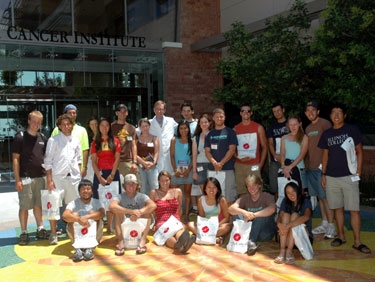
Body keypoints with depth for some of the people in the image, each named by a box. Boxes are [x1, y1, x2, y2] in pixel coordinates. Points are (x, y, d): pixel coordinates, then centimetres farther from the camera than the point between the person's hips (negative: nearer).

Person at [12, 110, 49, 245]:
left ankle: (40, 229, 21)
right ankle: (24, 233, 10)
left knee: (38, 204, 12)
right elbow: (15, 159, -7)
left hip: (40, 177, 5)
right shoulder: (20, 137, -6)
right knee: (24, 206, 1)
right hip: (25, 178, -4)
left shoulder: (43, 138, 9)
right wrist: (17, 179, -12)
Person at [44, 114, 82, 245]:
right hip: (58, 176, -4)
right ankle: (53, 233, 6)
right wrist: (49, 180, -9)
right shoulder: (53, 140, -2)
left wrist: (79, 174, 9)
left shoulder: (75, 140, 10)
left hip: (73, 176, 4)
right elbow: (48, 161, -4)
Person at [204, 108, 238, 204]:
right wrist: (214, 163, -10)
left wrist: (221, 163, -13)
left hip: (227, 168, -3)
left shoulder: (230, 132, 3)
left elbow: (232, 150, -4)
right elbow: (207, 151, 8)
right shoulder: (210, 134, 13)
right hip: (212, 169, 3)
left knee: (229, 196, -3)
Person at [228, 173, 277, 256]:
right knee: (237, 214, -16)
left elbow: (272, 209, -31)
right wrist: (244, 212, -37)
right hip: (249, 231, 3)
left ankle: (251, 242, -33)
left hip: (266, 233, -3)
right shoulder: (245, 198, 2)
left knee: (261, 214, -28)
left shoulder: (266, 196, -7)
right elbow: (231, 209, -16)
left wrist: (253, 215, -34)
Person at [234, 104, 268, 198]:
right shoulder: (235, 129, 11)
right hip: (239, 165, 2)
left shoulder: (258, 128, 6)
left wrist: (260, 165, -3)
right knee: (241, 193, 3)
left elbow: (264, 147, 6)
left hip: (254, 165, -2)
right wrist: (238, 158, -7)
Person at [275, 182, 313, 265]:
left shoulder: (305, 202, -8)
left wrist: (288, 225, -40)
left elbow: (306, 217, -28)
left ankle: (289, 251, -36)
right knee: (285, 215, -20)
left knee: (295, 215, -24)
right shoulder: (285, 202, 5)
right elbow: (280, 215, -9)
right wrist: (279, 224, -34)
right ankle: (282, 251, -33)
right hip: (288, 235, 3)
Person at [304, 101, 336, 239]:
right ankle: (324, 223, 20)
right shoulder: (308, 128, 17)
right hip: (311, 167, 8)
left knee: (325, 196, -6)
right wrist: (307, 163, 16)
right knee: (319, 196, 12)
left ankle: (331, 226, 2)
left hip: (322, 166, -7)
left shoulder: (325, 123, -7)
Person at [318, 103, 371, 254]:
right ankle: (341, 236, 23)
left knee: (354, 209, -4)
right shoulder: (327, 134, 9)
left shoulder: (352, 130, -1)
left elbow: (359, 151, 1)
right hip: (331, 177, 3)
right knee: (337, 208, 10)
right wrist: (323, 174, 9)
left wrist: (358, 172, -5)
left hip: (349, 176, -3)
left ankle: (357, 241, 3)